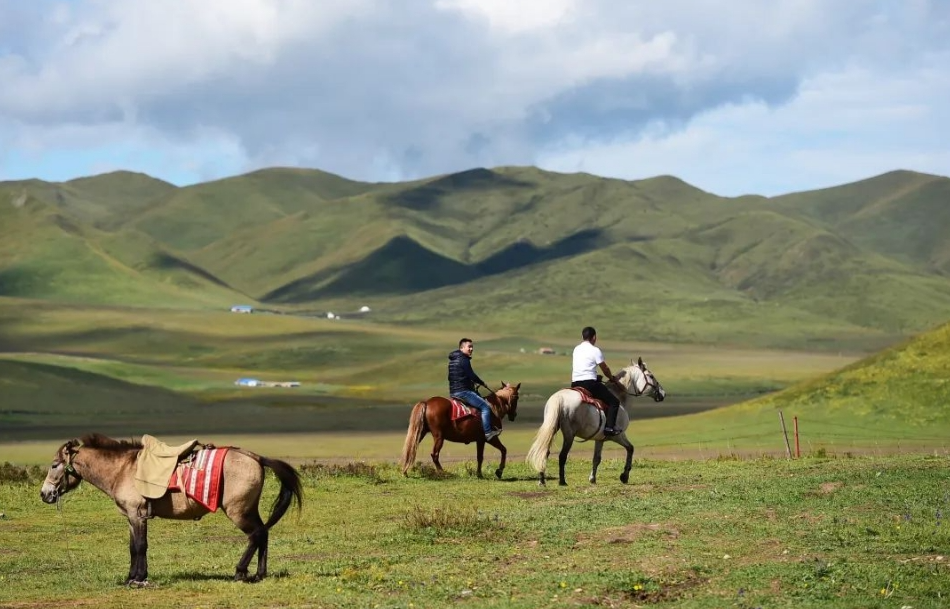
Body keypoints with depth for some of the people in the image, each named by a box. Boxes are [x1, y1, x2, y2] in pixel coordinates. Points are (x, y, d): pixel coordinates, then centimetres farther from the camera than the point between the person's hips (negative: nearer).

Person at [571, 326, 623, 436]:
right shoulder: (595, 350, -4)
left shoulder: (576, 349, 16)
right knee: (614, 401, 0)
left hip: (575, 384, 7)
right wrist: (612, 378, 23)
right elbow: (605, 369, 2)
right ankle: (610, 427, -14)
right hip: (589, 383, -7)